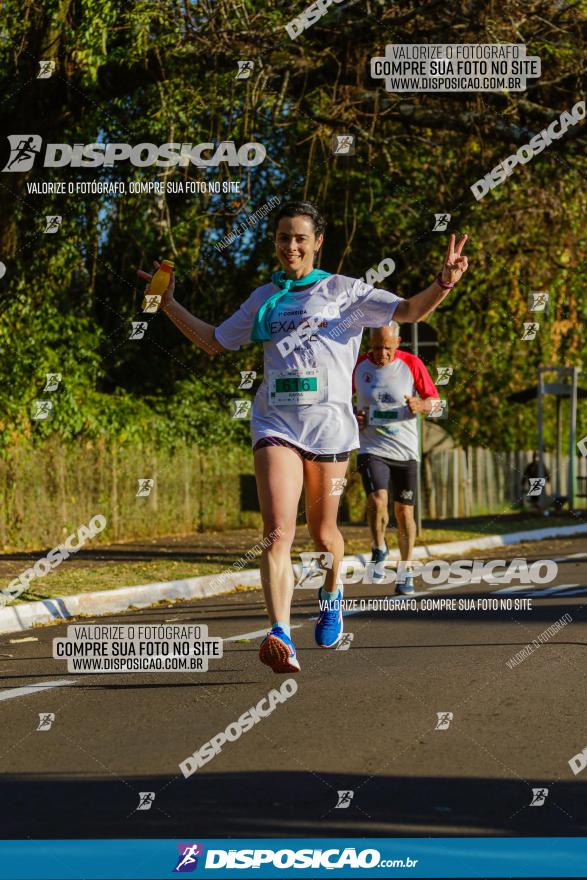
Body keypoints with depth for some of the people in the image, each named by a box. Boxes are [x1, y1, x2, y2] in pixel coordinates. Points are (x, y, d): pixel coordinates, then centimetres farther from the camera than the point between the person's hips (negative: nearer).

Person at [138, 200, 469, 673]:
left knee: (323, 534, 10)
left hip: (329, 424, -1)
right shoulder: (264, 299, 15)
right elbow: (214, 341, 26)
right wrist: (169, 304, 18)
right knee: (278, 533, -17)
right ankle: (280, 636, -29)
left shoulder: (345, 291, 5)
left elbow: (408, 310, -5)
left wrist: (443, 283, -23)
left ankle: (332, 594, 44)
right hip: (275, 424, 1)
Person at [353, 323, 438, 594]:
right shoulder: (358, 366, -2)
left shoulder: (412, 365, -6)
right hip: (371, 448, 0)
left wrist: (420, 406, -22)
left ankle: (405, 570, 22)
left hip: (405, 450, 0)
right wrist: (350, 415, -7)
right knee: (377, 501, -22)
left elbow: (434, 400, 0)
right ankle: (379, 549, 6)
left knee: (404, 512, 5)